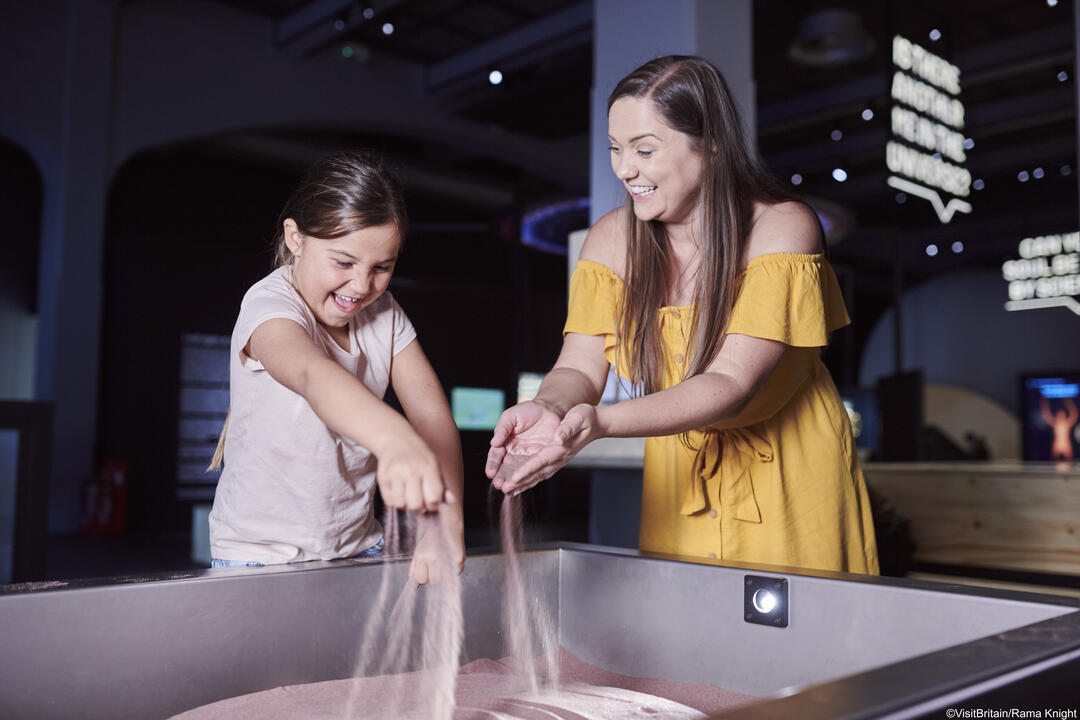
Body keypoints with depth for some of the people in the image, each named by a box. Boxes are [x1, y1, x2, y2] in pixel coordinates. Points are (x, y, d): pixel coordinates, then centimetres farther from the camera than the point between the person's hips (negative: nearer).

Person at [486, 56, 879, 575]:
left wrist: (600, 423, -42)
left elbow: (730, 385, -29)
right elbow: (580, 366, -12)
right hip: (679, 474, 3)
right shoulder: (612, 239, -9)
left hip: (790, 475, -2)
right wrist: (548, 409, -36)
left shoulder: (783, 229, -20)